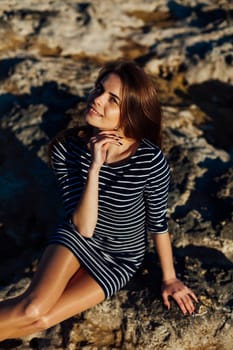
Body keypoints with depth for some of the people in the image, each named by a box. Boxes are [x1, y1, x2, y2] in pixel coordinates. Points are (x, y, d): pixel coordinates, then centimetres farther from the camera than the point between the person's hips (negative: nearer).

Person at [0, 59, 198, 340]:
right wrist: (94, 167, -35)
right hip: (78, 238, 1)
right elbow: (83, 227, -23)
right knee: (32, 309, -24)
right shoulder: (66, 149, -21)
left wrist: (169, 278, 2)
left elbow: (158, 222, -10)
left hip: (121, 258, -1)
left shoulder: (150, 160, -27)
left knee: (40, 320, -14)